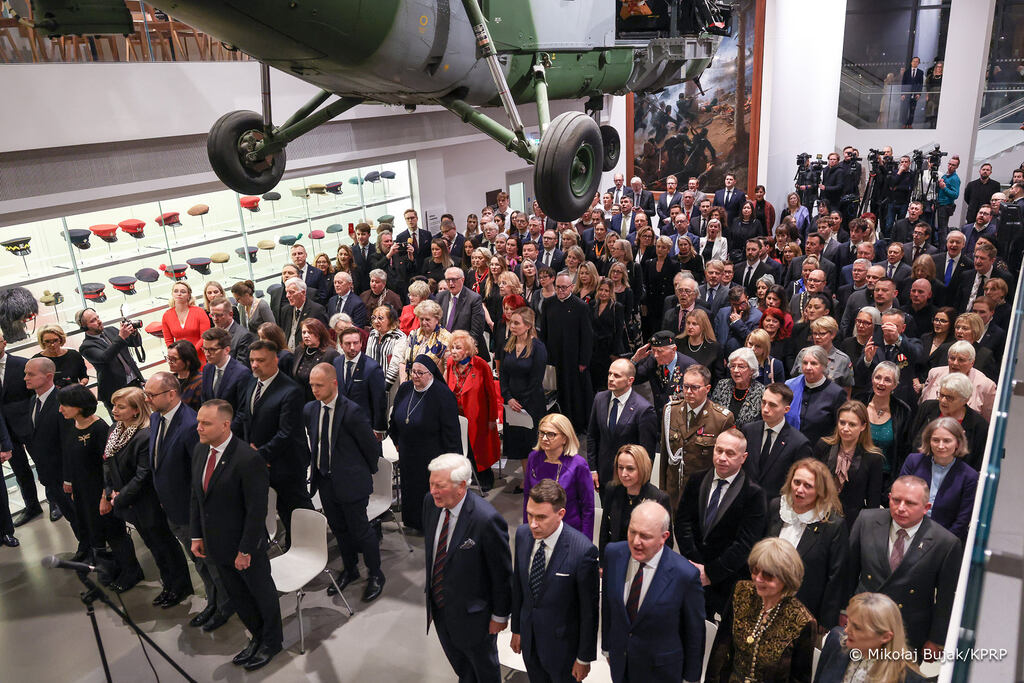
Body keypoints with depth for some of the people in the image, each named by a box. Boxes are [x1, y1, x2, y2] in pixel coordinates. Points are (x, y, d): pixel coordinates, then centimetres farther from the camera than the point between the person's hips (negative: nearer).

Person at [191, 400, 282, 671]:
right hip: (217, 544, 7)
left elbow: (257, 511, -23)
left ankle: (271, 643, 39)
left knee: (262, 593, 16)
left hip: (246, 545, -7)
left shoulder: (248, 459, -28)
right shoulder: (200, 450, -3)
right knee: (237, 595, 23)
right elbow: (196, 495, 8)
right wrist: (197, 535, 7)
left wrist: (246, 550, -19)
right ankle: (257, 637, 45)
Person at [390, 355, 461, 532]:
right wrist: (397, 442, 19)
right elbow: (395, 418, 16)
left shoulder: (443, 395, -20)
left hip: (432, 456, -6)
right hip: (407, 454, 6)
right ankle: (413, 521, 38)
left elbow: (451, 430, -18)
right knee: (410, 488, 19)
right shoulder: (405, 389, -1)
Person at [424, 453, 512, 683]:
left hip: (472, 612, -6)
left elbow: (502, 573, -20)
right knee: (456, 658, 31)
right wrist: (430, 589, 14)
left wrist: (500, 615, -11)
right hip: (438, 605, 6)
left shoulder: (487, 519, -33)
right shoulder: (431, 502, -12)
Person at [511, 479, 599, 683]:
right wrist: (516, 628, 12)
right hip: (529, 639, 5)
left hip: (562, 644, -5)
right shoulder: (522, 534, -10)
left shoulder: (583, 551, -28)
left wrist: (584, 658, -9)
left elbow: (589, 610, -18)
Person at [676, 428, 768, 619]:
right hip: (692, 573, 3)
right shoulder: (697, 481, 4)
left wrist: (710, 572, -14)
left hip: (727, 581, -3)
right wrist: (695, 565, -11)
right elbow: (682, 522, 0)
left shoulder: (754, 494, -10)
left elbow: (745, 544, -14)